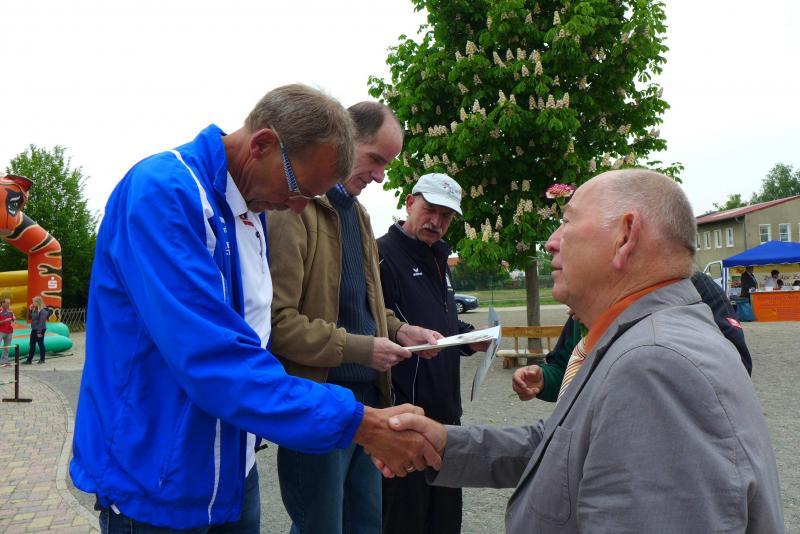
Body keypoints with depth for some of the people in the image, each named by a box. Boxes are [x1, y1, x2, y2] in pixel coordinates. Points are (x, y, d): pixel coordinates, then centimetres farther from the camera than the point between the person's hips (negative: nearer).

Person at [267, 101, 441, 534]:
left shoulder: (355, 211, 14)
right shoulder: (292, 207, -14)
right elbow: (276, 320, -21)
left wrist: (400, 331, 6)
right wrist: (362, 348, -20)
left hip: (368, 397, 9)